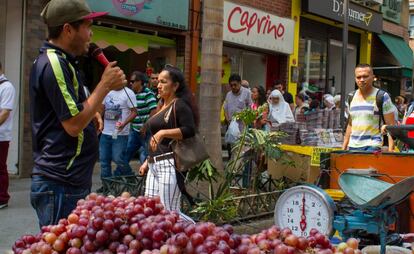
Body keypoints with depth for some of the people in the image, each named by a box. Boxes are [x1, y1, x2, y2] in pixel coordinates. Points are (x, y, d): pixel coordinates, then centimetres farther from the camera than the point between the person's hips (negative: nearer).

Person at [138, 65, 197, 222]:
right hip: (154, 165, 10)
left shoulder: (180, 105, -6)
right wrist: (148, 161, 25)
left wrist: (163, 132, -27)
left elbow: (190, 130, -21)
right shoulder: (162, 106, 21)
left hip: (170, 165, -9)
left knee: (169, 212, -11)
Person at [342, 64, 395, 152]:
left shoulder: (382, 97, -3)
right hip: (352, 147, 5)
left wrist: (390, 150, -15)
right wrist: (344, 148, 14)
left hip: (372, 147, -5)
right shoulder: (352, 97, 12)